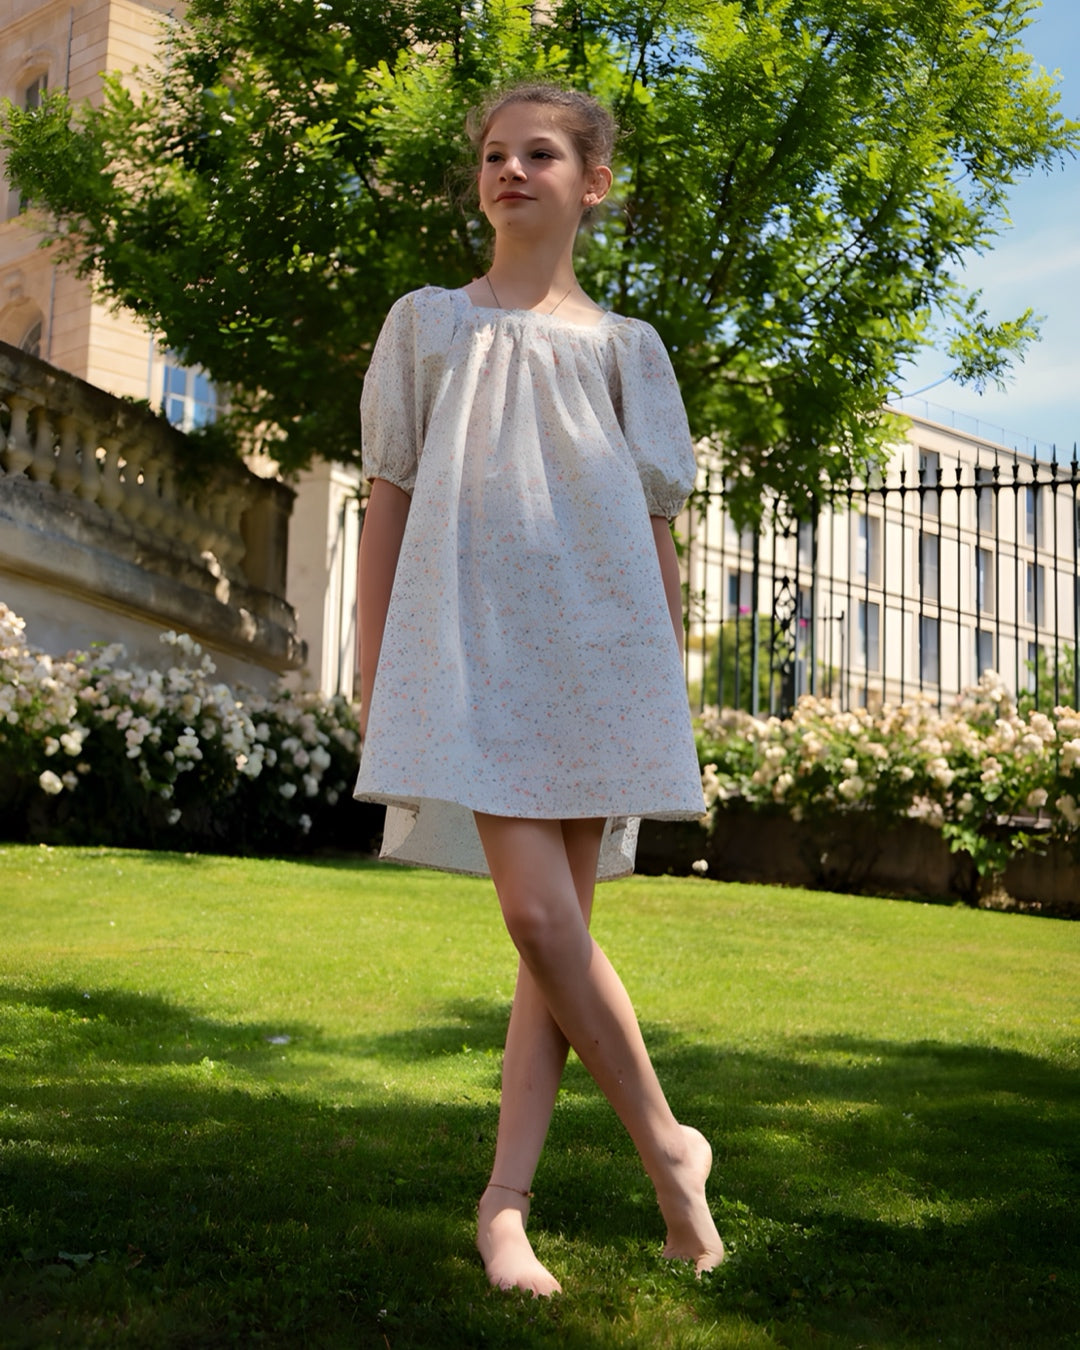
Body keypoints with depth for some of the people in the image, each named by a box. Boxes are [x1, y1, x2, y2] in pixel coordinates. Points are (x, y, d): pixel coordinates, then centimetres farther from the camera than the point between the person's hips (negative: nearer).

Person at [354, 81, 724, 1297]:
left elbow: (657, 536, 13)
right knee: (540, 920, -14)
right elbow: (386, 512, 11)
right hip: (468, 651, -1)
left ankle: (505, 1200, 8)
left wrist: (671, 698, 7)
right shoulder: (426, 324, 13)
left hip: (598, 651, 2)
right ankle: (668, 1147, 4)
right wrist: (373, 688, 5)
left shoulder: (624, 348, 14)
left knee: (559, 927, 0)